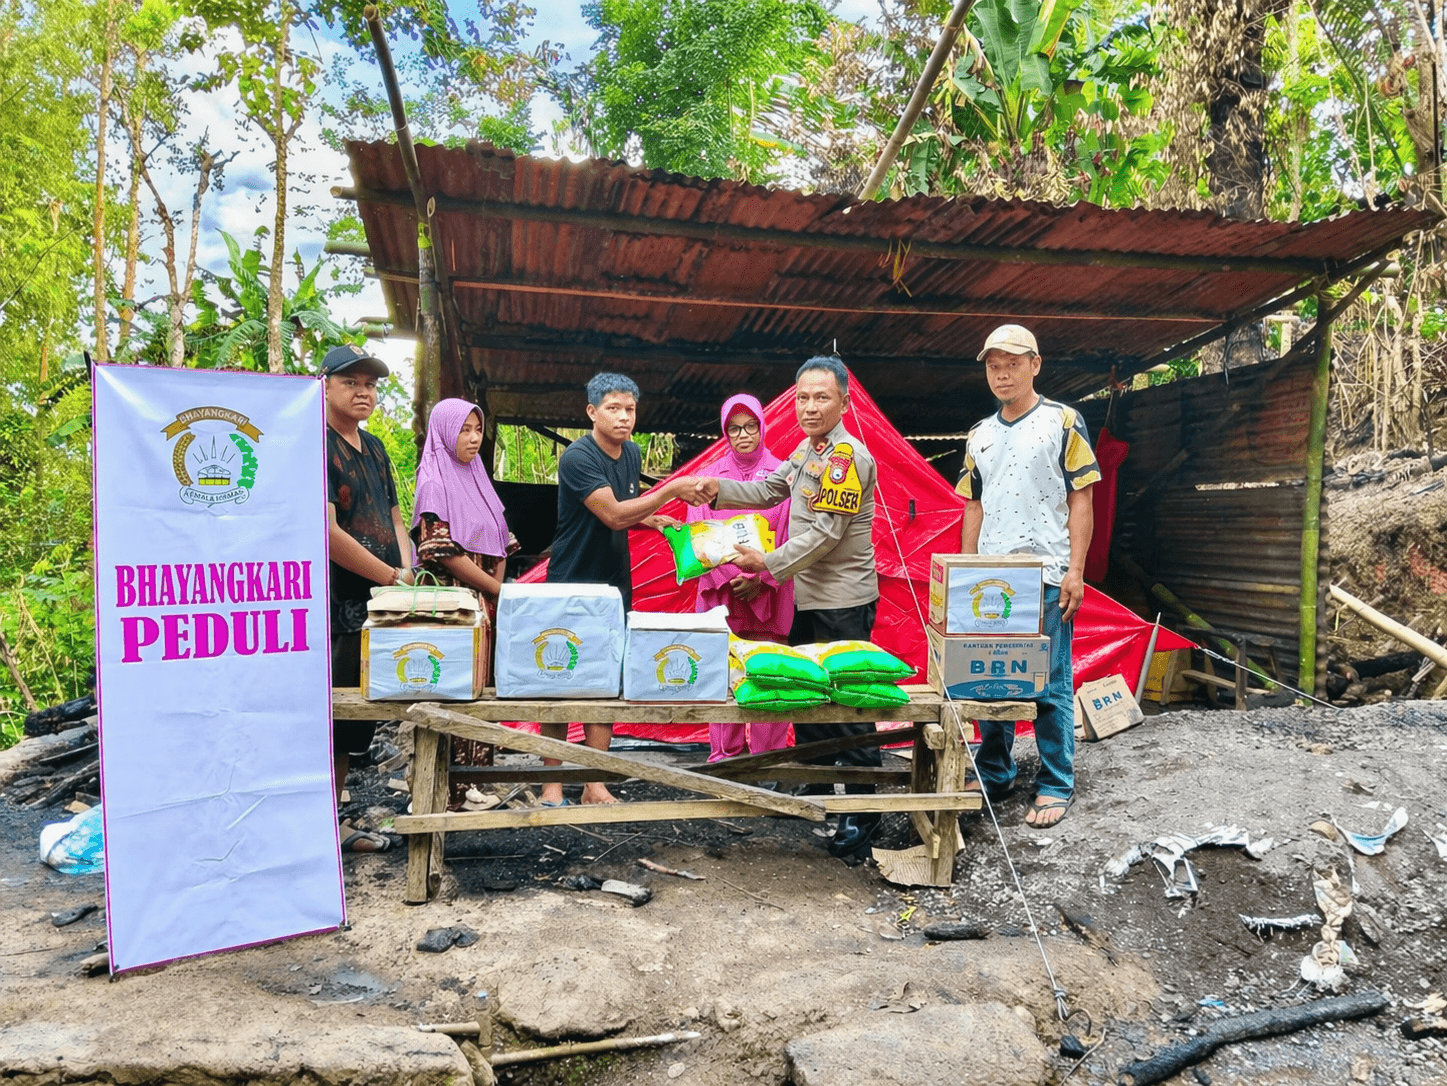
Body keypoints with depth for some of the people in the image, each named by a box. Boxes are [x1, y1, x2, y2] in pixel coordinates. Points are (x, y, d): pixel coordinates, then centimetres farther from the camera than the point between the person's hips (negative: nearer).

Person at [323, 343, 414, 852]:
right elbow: (327, 533, -20)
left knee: (356, 723, 15)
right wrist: (394, 578, -14)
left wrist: (407, 575, 2)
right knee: (325, 721, -3)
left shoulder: (374, 447, 16)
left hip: (377, 607, 8)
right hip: (334, 614, -8)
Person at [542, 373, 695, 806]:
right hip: (571, 584, -6)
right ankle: (552, 782, 11)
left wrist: (650, 520, 1)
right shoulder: (578, 457, -16)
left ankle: (594, 784, 14)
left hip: (614, 585, 7)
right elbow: (612, 515, -24)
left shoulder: (632, 454, 8)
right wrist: (673, 489, -24)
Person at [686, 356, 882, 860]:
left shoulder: (848, 457, -17)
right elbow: (769, 490, 21)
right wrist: (719, 490, 7)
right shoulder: (808, 451, 12)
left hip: (843, 601, -9)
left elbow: (825, 533, -21)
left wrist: (769, 563, -16)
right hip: (810, 596, 10)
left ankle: (863, 812, 4)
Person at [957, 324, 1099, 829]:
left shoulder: (1063, 422, 0)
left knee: (1050, 685, -1)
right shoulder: (979, 435, 15)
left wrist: (1075, 570, -10)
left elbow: (1081, 500, -2)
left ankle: (1056, 786, 10)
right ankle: (994, 774, 24)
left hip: (1045, 578, -5)